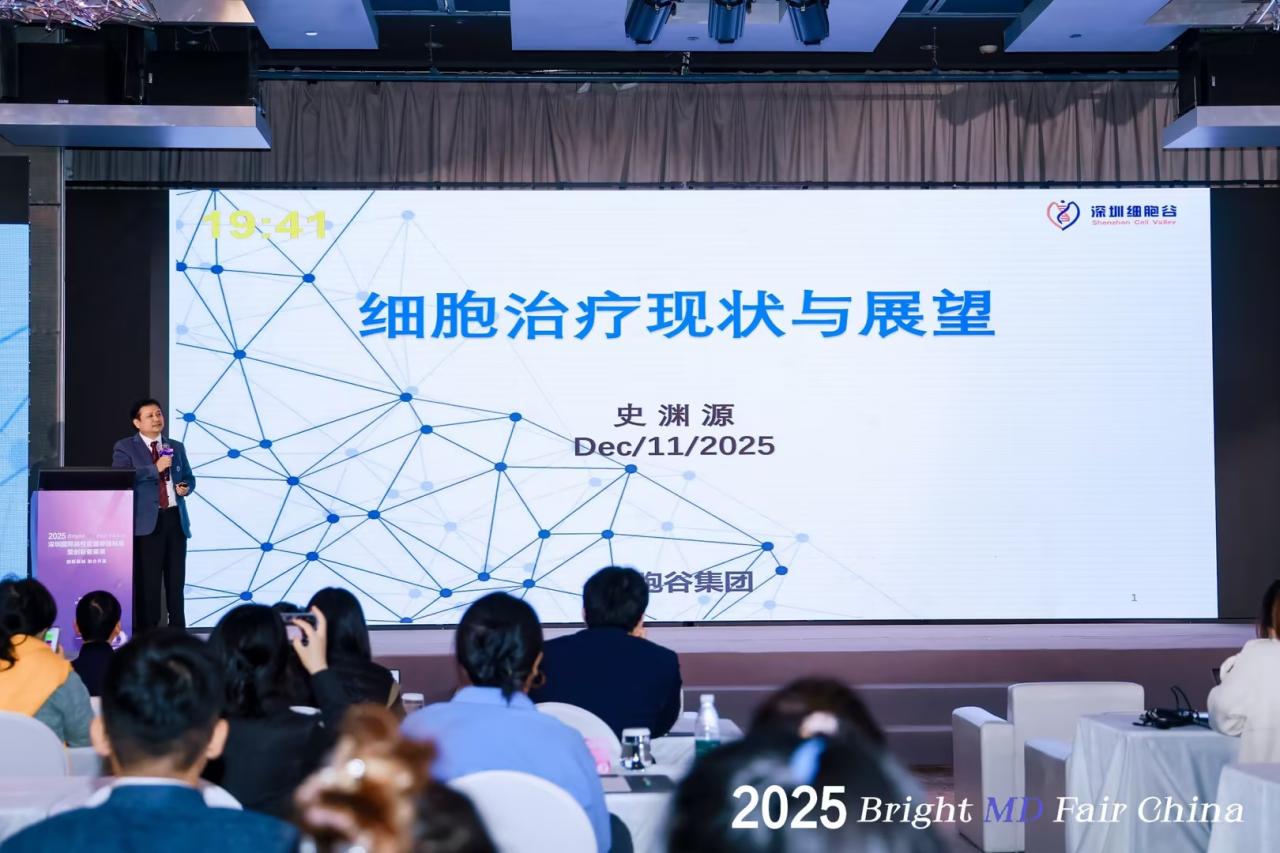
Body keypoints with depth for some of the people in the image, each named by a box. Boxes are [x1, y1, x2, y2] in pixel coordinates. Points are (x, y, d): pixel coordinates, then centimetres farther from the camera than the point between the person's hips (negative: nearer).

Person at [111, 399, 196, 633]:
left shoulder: (176, 446, 16)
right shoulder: (125, 447, -1)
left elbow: (189, 477, 22)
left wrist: (186, 487, -2)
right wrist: (155, 468, -21)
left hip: (176, 518, 5)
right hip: (147, 521, -5)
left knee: (176, 578, 8)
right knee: (147, 579, -3)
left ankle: (177, 630, 13)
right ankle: (146, 633, 2)